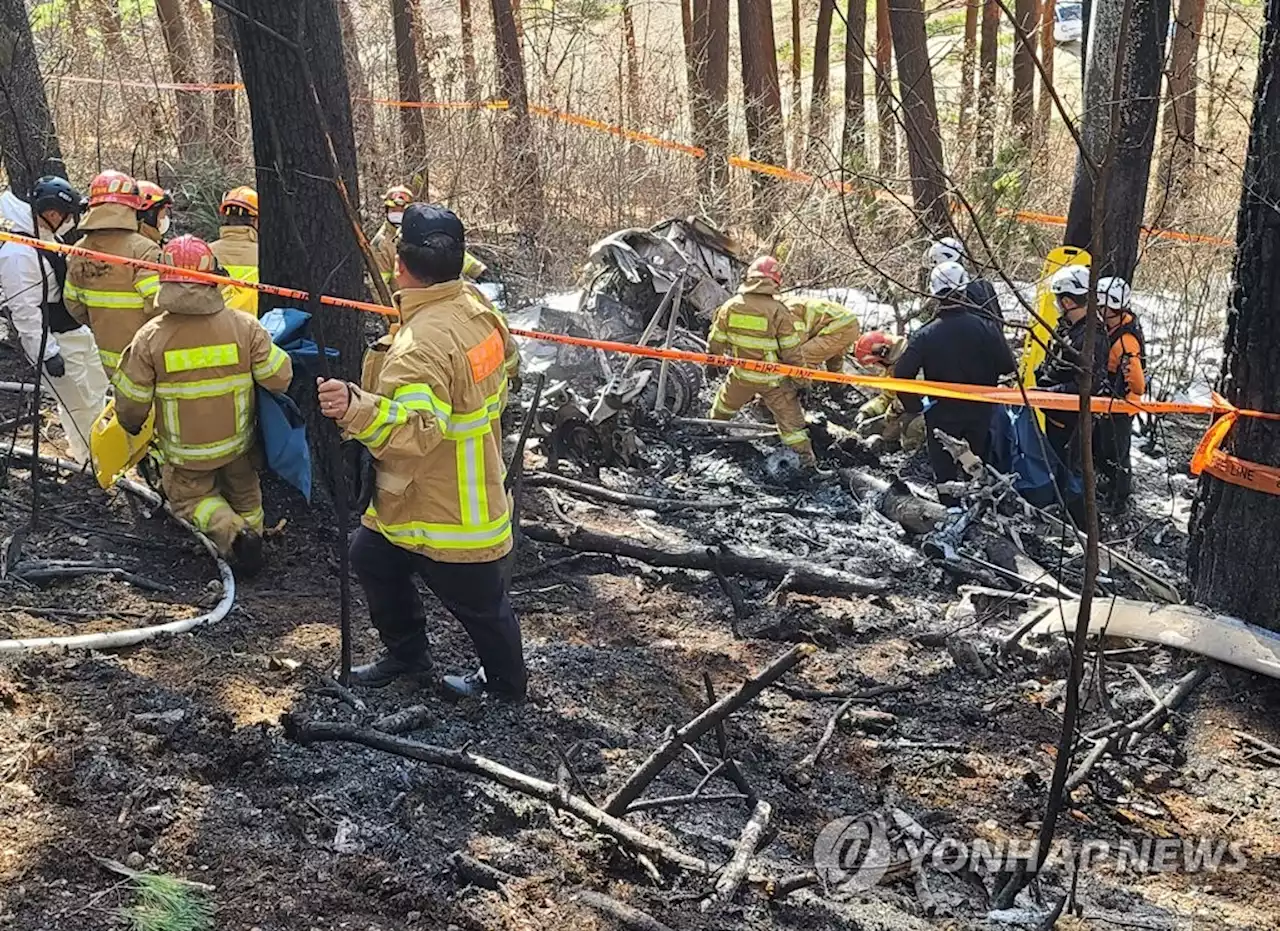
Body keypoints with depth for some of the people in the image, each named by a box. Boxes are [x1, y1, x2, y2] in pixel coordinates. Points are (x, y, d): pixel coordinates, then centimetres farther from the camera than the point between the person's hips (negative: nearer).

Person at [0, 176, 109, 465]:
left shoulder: (47, 237, 6)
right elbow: (24, 311, -25)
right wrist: (47, 353, -24)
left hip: (79, 331, 10)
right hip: (56, 343, -10)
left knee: (97, 391, 23)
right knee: (81, 404, -1)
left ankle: (85, 449, 42)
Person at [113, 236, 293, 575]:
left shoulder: (150, 337, -19)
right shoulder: (244, 326, -19)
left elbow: (130, 401, -10)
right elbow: (280, 377, -14)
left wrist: (131, 426, 12)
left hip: (184, 451, -2)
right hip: (238, 442, 2)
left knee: (190, 494, 22)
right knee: (243, 492, 30)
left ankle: (232, 532, -3)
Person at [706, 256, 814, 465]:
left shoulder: (730, 306, -11)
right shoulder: (779, 311, -22)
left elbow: (716, 341, 0)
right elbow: (792, 351, -16)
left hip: (741, 375, 3)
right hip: (773, 379, -3)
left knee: (725, 403, 31)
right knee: (789, 416, 10)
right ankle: (805, 454, 14)